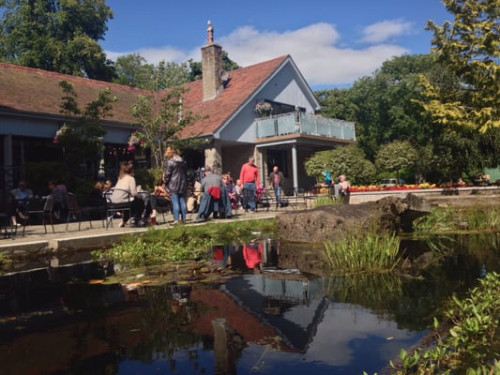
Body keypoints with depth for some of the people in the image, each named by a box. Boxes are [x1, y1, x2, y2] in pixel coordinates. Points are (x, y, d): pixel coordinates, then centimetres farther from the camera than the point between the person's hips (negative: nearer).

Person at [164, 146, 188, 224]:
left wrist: (165, 181, 6)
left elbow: (167, 174, -10)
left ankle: (176, 219, -8)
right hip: (182, 184, 6)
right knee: (182, 202, 8)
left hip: (173, 185, -6)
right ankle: (183, 219, 11)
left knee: (175, 202, -6)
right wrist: (185, 184, 20)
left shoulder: (170, 162, -10)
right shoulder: (182, 161, 11)